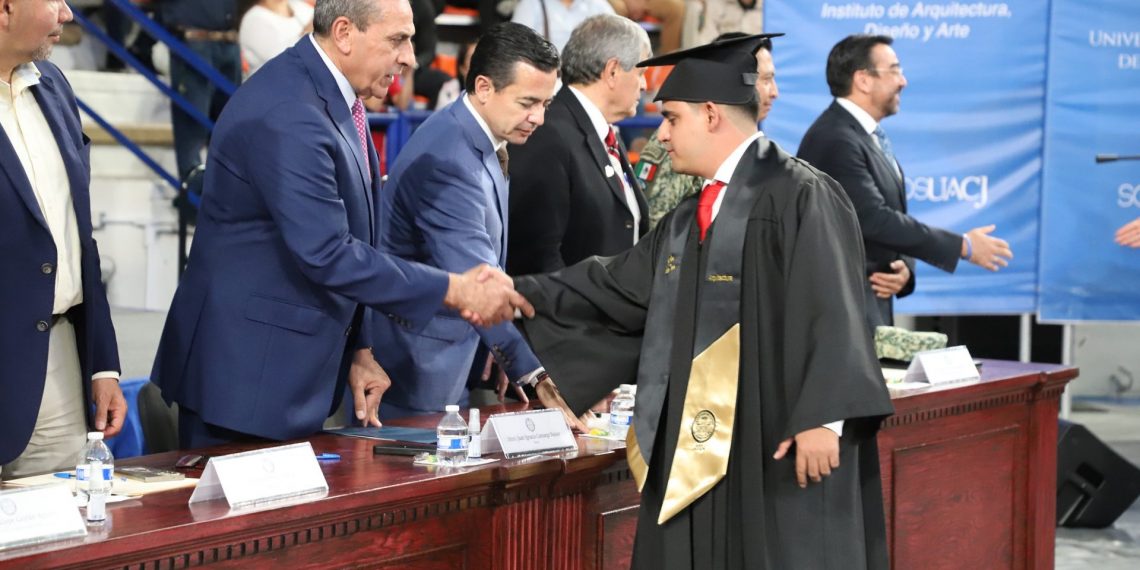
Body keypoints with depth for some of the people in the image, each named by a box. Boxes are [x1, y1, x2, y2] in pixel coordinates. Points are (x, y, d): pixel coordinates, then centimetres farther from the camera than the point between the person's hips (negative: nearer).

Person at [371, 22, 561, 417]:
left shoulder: (483, 144, 6)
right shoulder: (446, 158, -25)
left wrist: (506, 357, 4)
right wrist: (535, 374, -41)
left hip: (451, 360, 10)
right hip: (416, 370, -9)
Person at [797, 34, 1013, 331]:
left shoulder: (868, 138, 15)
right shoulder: (836, 140, -16)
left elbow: (891, 221, 19)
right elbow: (874, 220, -21)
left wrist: (904, 267, -3)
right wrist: (962, 246, -13)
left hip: (874, 302, 9)